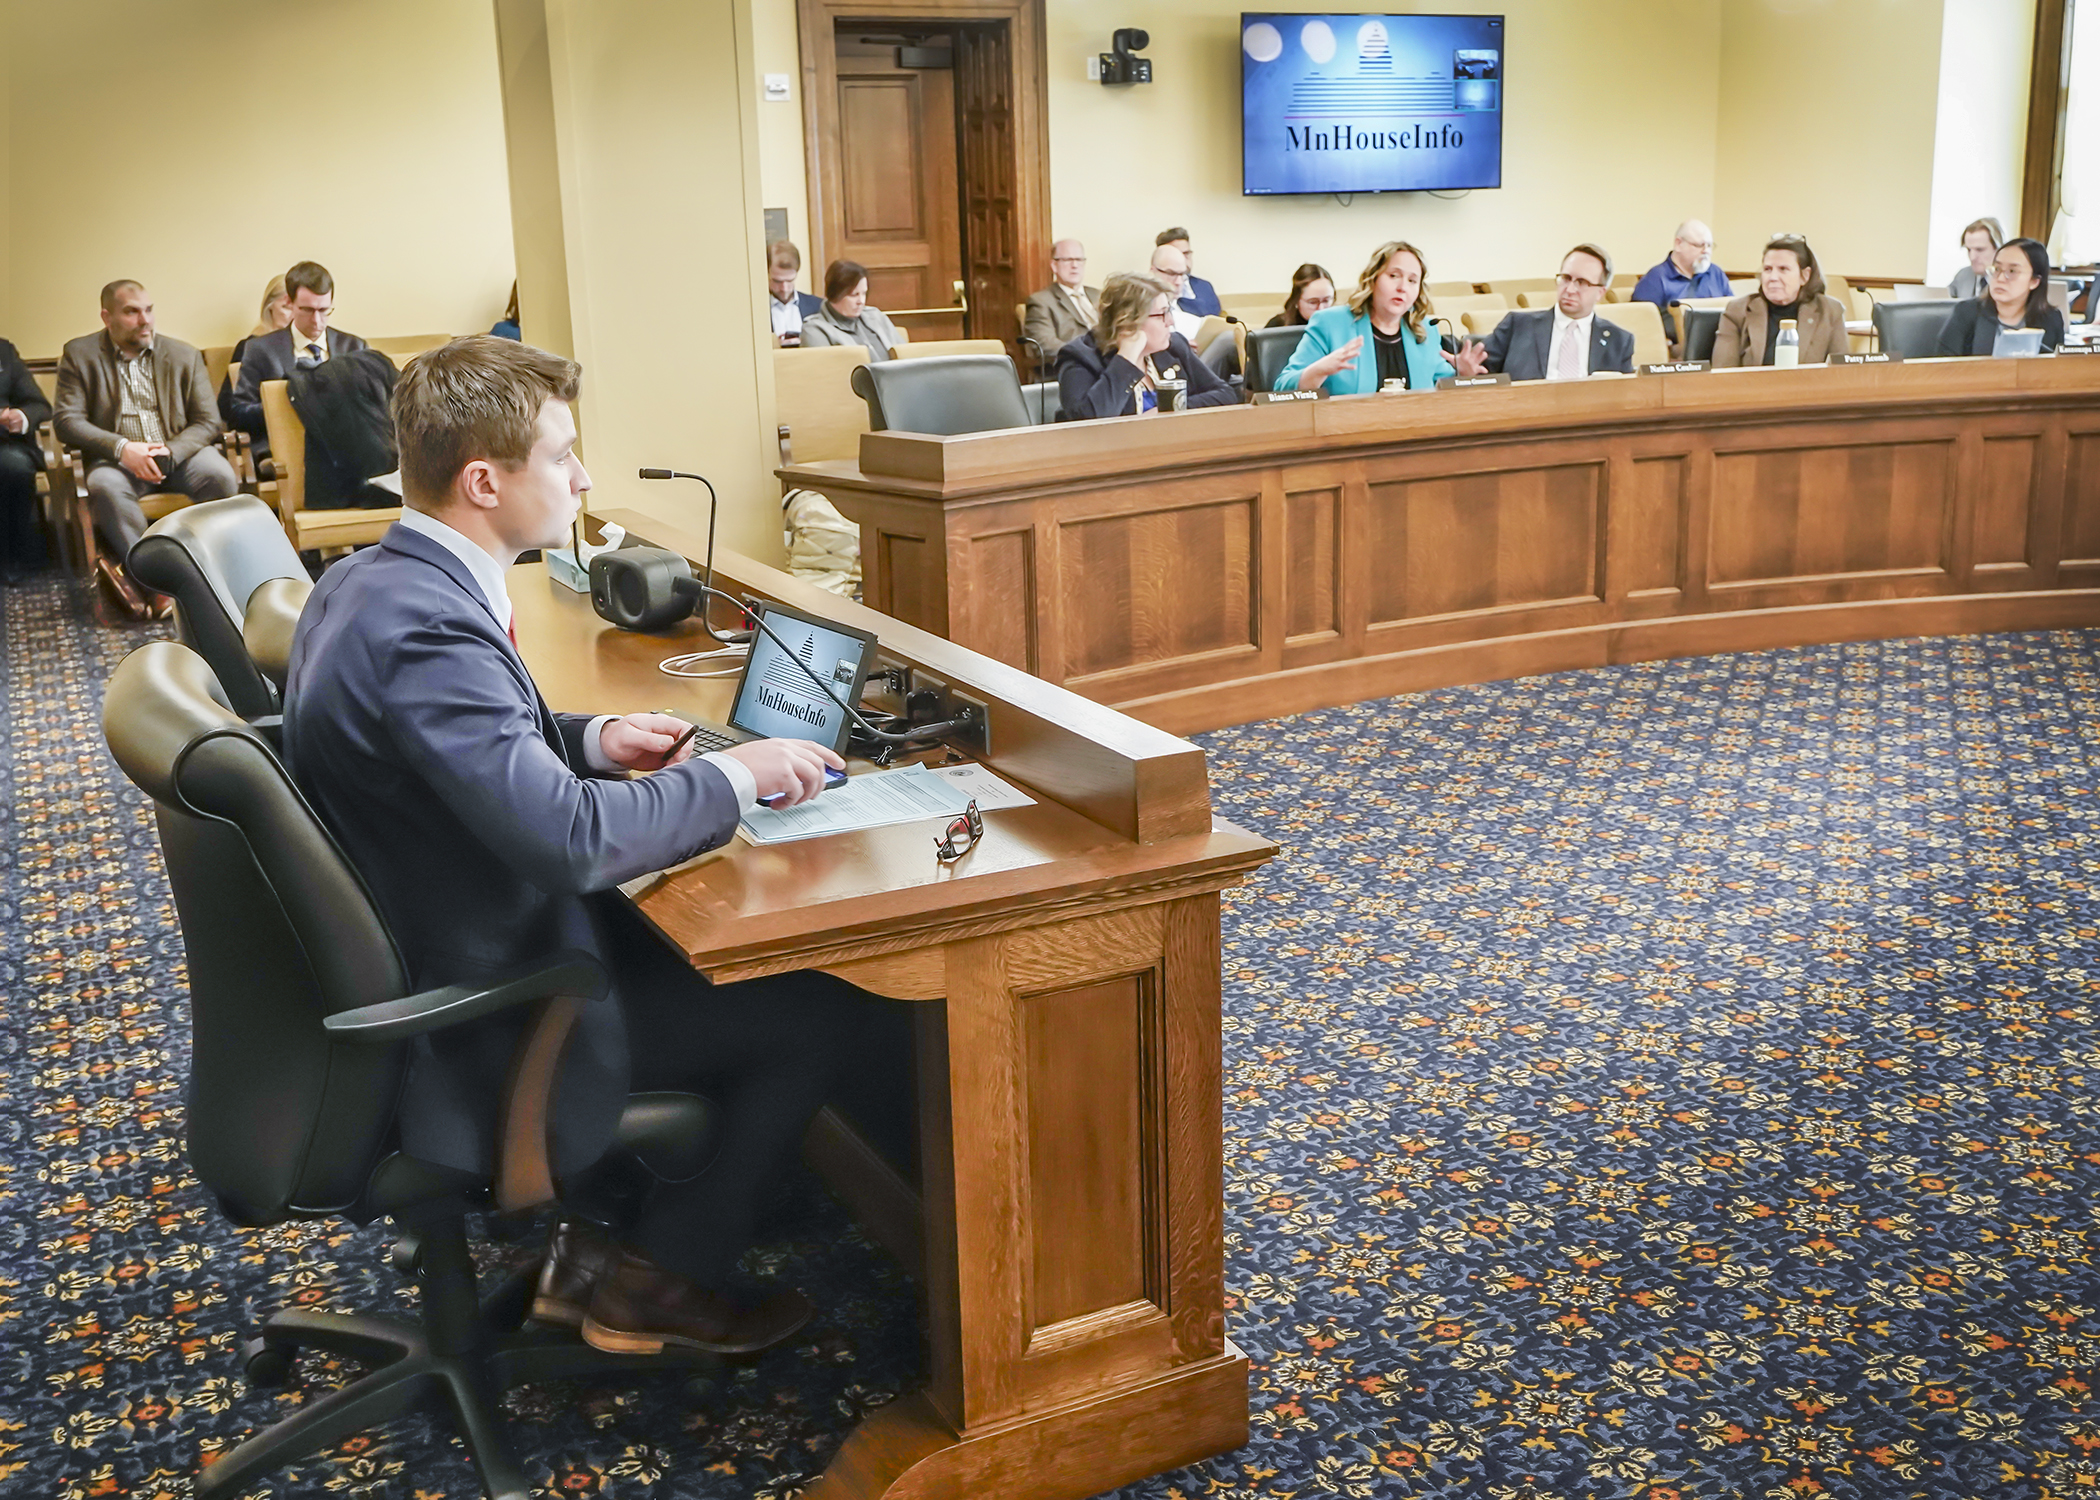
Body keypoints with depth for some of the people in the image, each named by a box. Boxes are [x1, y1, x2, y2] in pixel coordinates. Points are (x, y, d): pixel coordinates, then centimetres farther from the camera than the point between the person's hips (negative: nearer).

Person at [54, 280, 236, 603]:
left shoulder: (183, 355, 8)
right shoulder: (80, 355, 4)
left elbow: (208, 422, 4)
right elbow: (66, 421, -3)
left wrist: (169, 452, -16)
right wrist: (122, 448, -20)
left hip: (178, 453, 2)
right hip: (117, 459, -2)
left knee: (220, 475, -29)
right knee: (105, 485, -35)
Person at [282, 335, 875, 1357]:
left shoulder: (369, 582, 3)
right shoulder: (424, 627, -29)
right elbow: (569, 838, -34)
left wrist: (588, 739, 4)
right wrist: (731, 774, -20)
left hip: (426, 967, 10)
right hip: (487, 1037, -10)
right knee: (821, 1008, -2)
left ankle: (601, 1247, 21)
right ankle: (653, 1275, 14)